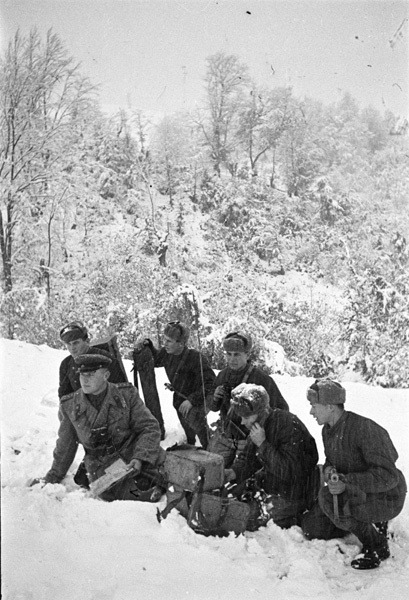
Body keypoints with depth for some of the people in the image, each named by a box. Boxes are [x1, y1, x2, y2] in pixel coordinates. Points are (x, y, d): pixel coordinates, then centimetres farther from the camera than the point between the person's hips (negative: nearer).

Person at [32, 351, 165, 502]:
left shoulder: (127, 395, -5)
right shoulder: (69, 406, -2)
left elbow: (150, 428, -4)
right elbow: (65, 447, 12)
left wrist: (140, 458, -20)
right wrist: (53, 478, 20)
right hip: (105, 472, 0)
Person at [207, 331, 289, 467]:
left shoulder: (262, 379, -15)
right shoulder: (223, 375, 2)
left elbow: (282, 409, -8)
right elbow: (212, 407, 13)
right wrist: (215, 398, -10)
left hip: (248, 441, -4)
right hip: (223, 438, 5)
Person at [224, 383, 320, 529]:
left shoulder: (289, 426, -25)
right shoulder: (257, 426, 1)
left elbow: (290, 471, -29)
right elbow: (247, 458, 10)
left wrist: (263, 444, -30)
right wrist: (234, 472, -12)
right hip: (267, 487, 8)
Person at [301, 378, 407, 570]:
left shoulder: (365, 429, -26)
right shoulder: (328, 430, 2)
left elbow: (388, 476, -31)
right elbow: (330, 461, 17)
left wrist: (346, 482, -39)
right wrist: (328, 470, -9)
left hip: (386, 498, -9)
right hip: (355, 495, 9)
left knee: (327, 497, -32)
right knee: (311, 527, 3)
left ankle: (377, 546, -12)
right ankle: (369, 524, 15)